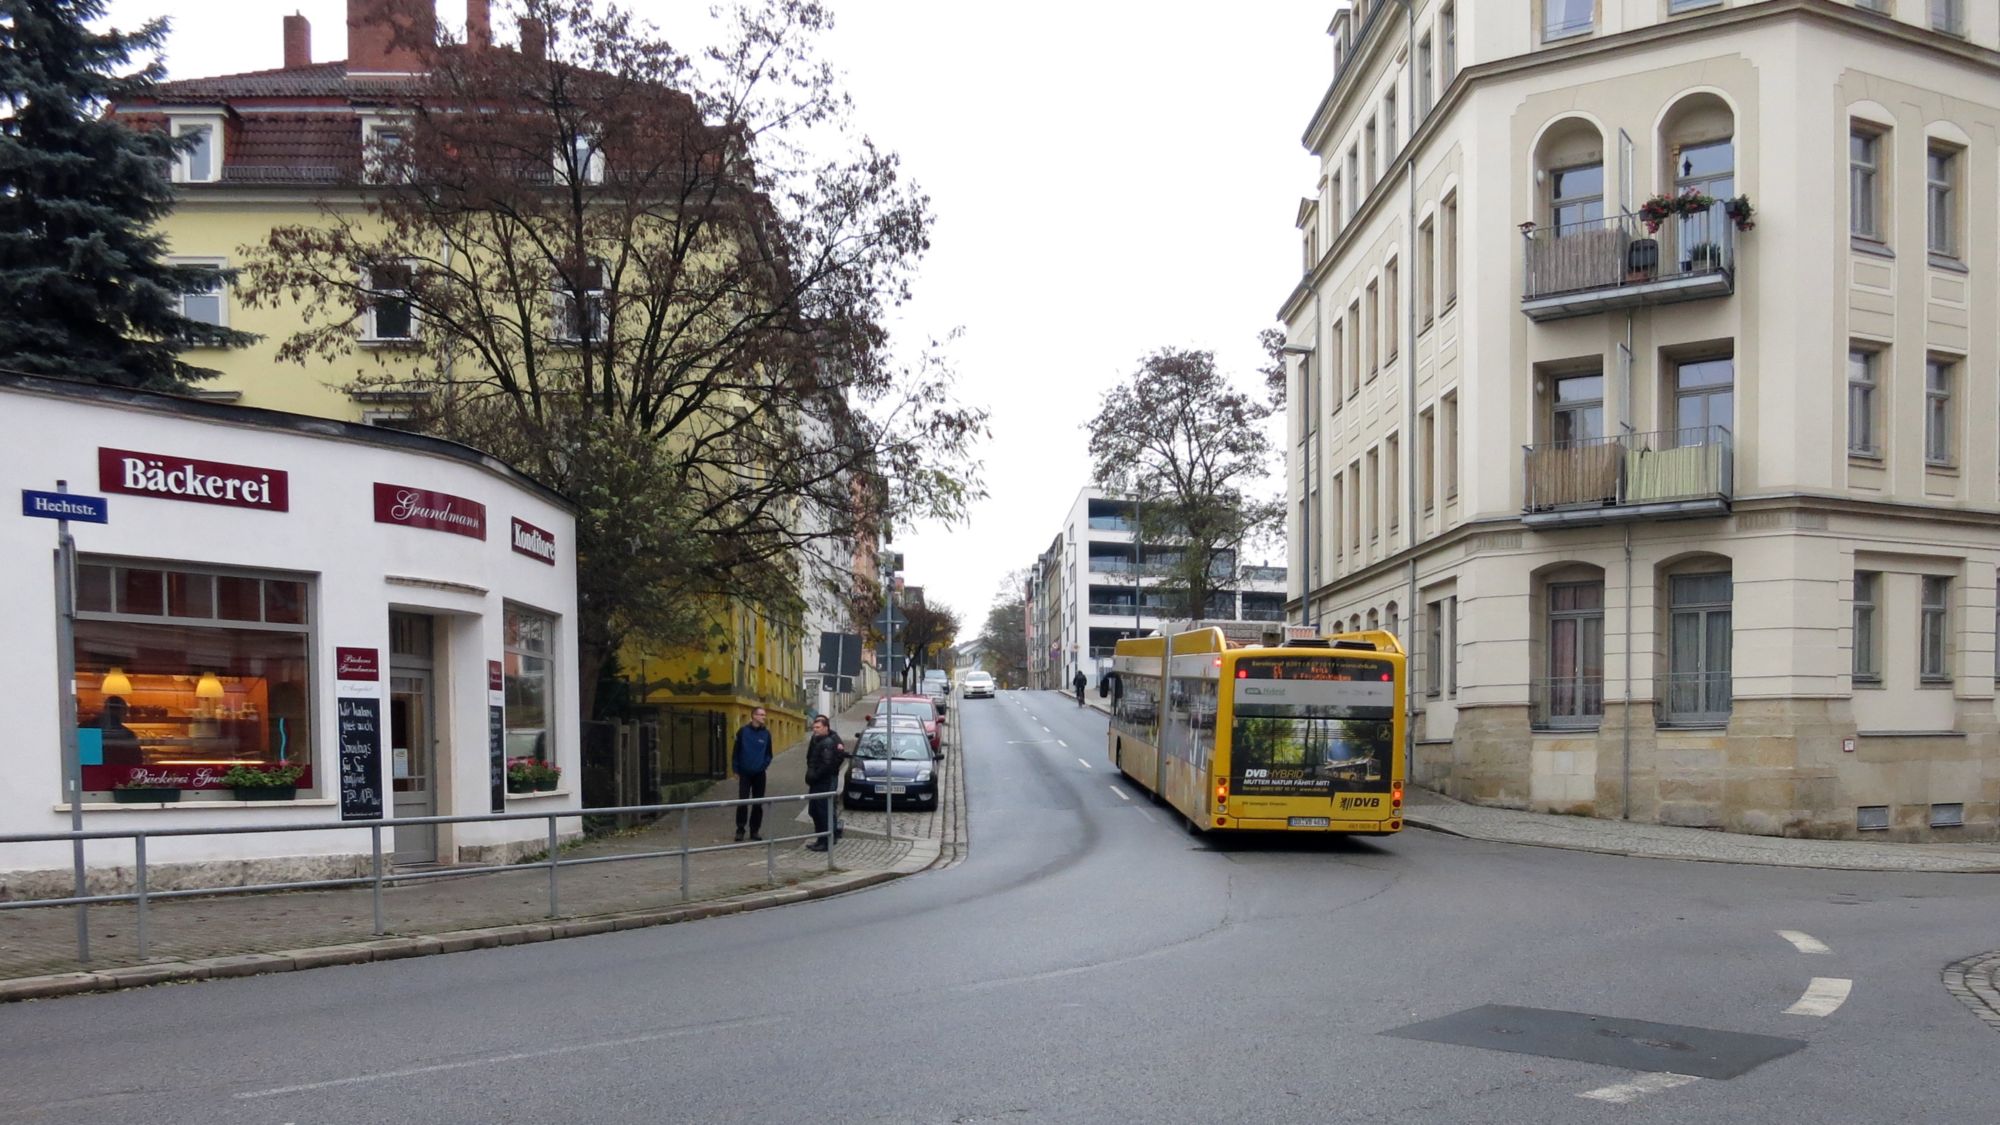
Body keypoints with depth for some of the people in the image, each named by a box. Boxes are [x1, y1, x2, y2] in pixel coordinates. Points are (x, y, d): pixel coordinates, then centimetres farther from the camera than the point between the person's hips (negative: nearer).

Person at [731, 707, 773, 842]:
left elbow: (768, 753, 9)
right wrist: (736, 770, -2)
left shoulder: (766, 733, -1)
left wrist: (765, 766, -5)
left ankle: (755, 830, 15)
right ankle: (740, 830, 5)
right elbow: (736, 751, -2)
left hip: (759, 774, 2)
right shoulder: (743, 731, -7)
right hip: (745, 773, -2)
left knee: (758, 803, 6)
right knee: (742, 802, -3)